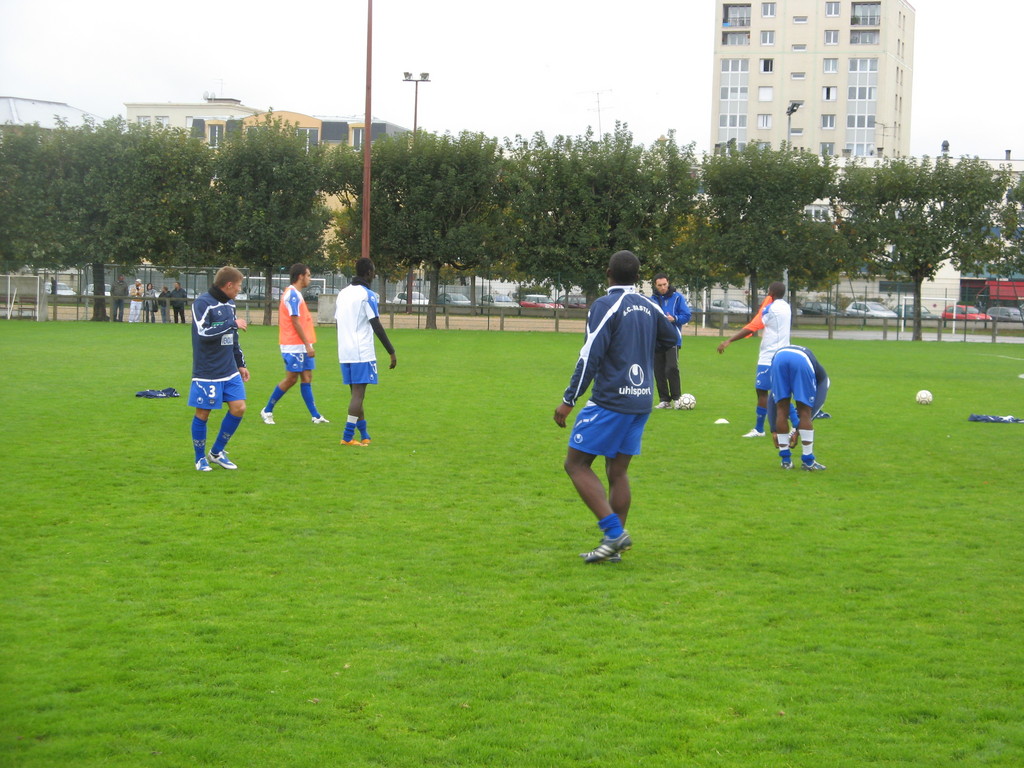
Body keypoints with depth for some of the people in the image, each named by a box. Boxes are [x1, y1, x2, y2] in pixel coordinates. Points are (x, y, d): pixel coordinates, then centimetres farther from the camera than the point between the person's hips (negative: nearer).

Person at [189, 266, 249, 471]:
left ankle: (217, 453, 15)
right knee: (203, 413, 2)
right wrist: (232, 324, -21)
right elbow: (203, 333, -25)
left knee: (238, 408, 0)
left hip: (229, 371, 7)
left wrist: (241, 364, 22)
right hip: (207, 373, -7)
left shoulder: (229, 304, 13)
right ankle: (200, 458, 18)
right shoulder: (202, 303, -13)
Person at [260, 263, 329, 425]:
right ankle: (267, 411, 7)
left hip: (301, 346, 10)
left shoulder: (294, 294, 16)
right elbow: (295, 321, -19)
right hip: (295, 346, -10)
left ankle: (315, 416, 3)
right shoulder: (293, 295, -14)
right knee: (291, 379, -4)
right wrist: (307, 345, -20)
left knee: (307, 378, 5)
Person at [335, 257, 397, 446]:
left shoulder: (343, 293, 13)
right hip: (362, 353, -8)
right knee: (358, 393, -6)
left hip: (344, 353, 8)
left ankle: (364, 435, 18)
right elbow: (377, 326, -12)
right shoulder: (368, 295, -10)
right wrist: (392, 352, -8)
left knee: (357, 393, 13)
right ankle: (348, 436, -10)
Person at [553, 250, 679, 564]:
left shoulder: (605, 306, -11)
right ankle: (613, 547, 12)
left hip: (610, 401, -7)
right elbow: (672, 338, 25)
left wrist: (568, 400, -12)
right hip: (642, 401, 7)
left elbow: (590, 356, -16)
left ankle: (614, 531, -10)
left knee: (576, 464, 0)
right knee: (618, 471, 12)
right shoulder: (649, 306, 9)